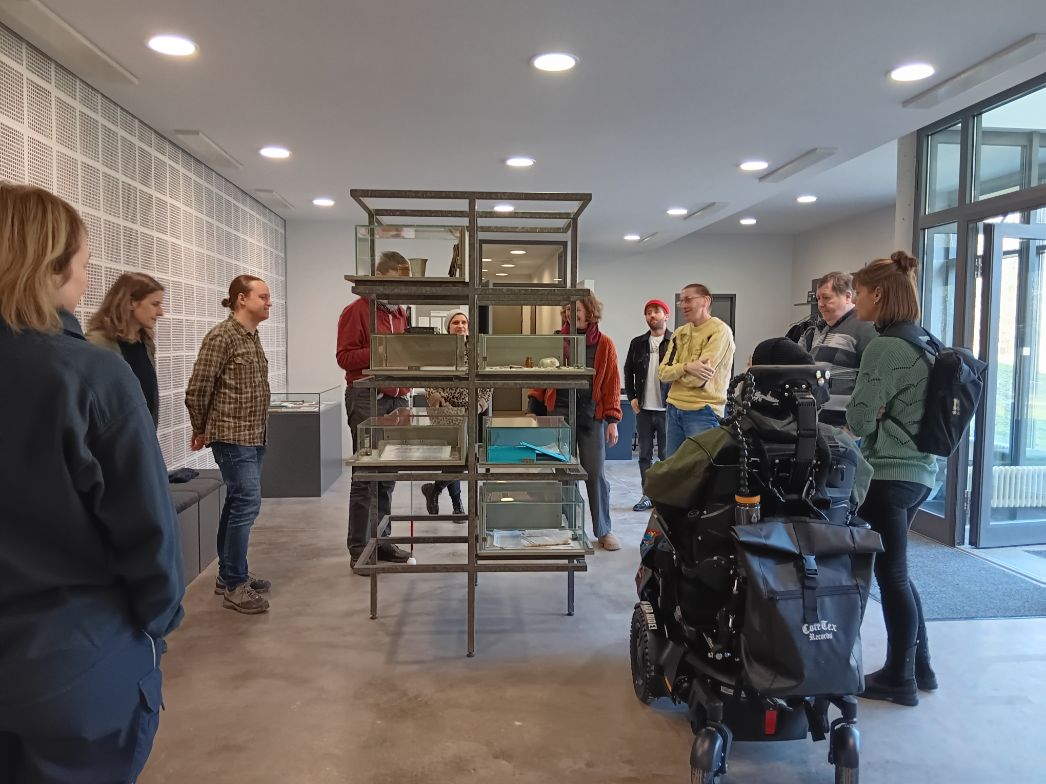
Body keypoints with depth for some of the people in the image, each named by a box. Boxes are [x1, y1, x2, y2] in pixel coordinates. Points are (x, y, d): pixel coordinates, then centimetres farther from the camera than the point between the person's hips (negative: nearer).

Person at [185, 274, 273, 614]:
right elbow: (197, 389, -13)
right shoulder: (222, 336, -14)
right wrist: (201, 430, -2)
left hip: (254, 437, 9)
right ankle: (234, 585, -2)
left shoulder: (253, 337, 13)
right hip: (232, 436, -9)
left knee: (238, 504, 14)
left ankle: (230, 574, 25)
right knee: (247, 503, -10)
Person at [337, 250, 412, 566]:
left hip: (396, 398, 7)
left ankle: (381, 541, 19)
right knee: (366, 475, -4)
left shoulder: (400, 314, 20)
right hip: (366, 399, -7)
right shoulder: (356, 311, -3)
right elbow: (344, 356, -9)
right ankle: (359, 550, 4)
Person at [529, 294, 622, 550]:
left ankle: (604, 531, 15)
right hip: (558, 412, 1)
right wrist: (533, 408, 2)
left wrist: (612, 420, -3)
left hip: (591, 415, -1)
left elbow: (611, 385, 1)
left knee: (596, 474, 1)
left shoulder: (605, 345, 1)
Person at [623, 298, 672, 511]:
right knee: (645, 454, 10)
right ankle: (647, 495, 19)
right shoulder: (638, 343, 9)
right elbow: (628, 371, 16)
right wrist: (632, 397, 7)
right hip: (643, 408, 4)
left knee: (666, 455, 3)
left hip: (667, 408, -4)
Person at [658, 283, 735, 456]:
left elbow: (699, 378, -16)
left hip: (703, 411, -7)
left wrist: (675, 371, 1)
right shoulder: (680, 333, 12)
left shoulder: (720, 331, -9)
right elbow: (663, 372, 2)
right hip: (674, 409, 7)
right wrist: (686, 367, -16)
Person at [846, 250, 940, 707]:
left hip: (888, 474, -9)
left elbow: (859, 421, -15)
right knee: (896, 571, 19)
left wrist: (861, 411, 4)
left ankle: (899, 679, 15)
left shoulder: (884, 348, -18)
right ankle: (920, 667, 30)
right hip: (919, 470, 9)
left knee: (890, 574, 2)